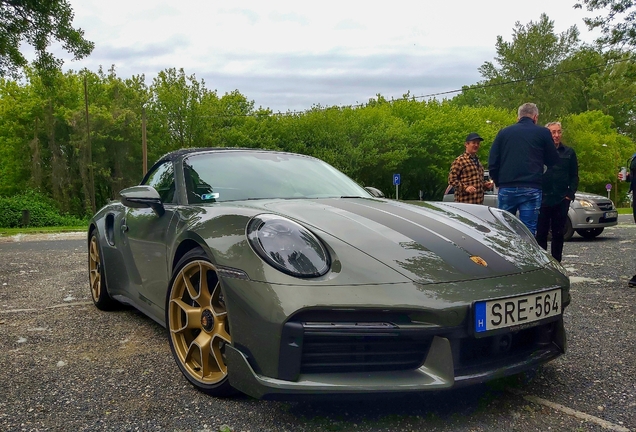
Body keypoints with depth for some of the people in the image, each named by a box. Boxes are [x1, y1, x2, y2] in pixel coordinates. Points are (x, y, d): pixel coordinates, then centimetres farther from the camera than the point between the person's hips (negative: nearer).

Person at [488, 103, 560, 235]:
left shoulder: (504, 132, 10)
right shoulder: (543, 133, 4)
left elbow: (492, 163, 6)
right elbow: (553, 161, 11)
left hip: (506, 189, 2)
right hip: (531, 189, -2)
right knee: (528, 232, -1)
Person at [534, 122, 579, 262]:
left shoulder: (569, 152, 10)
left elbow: (574, 176, 10)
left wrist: (570, 194, -2)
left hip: (562, 200, 2)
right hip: (543, 199, -2)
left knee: (558, 233, 7)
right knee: (541, 233, 1)